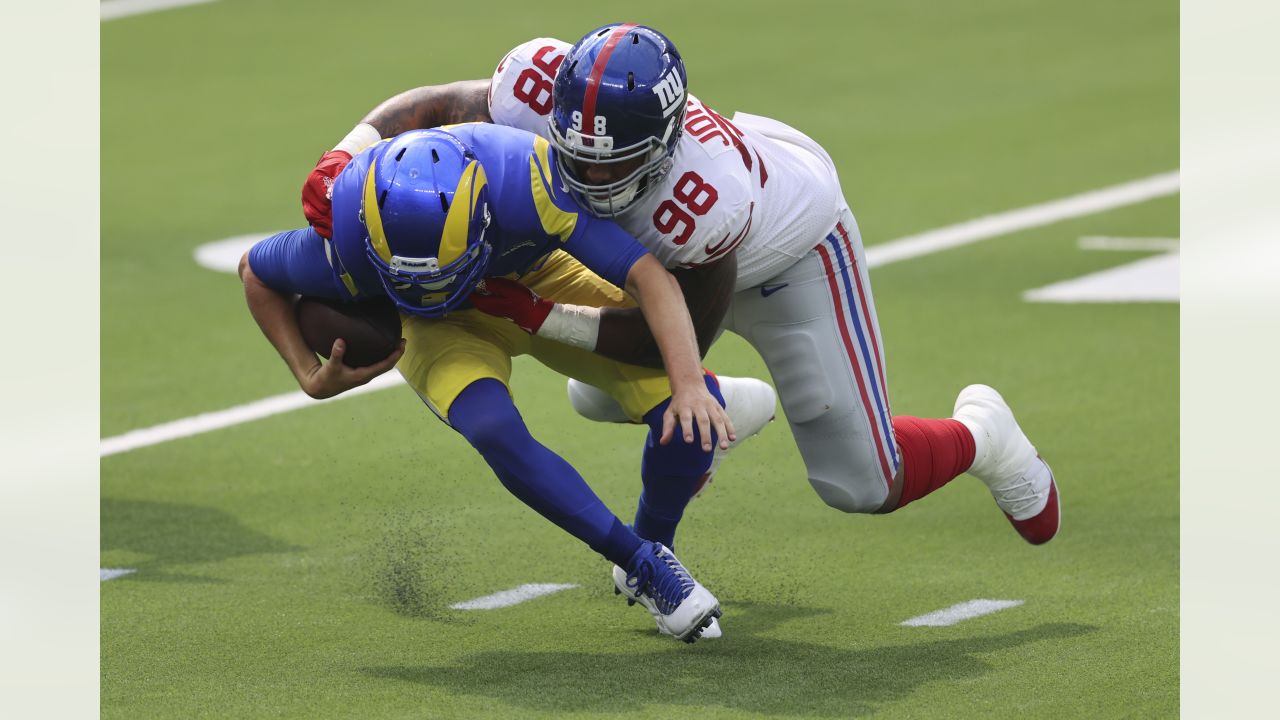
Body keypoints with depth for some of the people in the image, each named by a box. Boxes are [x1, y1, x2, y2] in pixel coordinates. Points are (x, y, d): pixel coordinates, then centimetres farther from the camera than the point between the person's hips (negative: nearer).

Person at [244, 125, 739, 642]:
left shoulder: (529, 182, -42)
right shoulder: (348, 239, -35)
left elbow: (649, 276, -40)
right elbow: (256, 271, -11)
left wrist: (690, 384, -52)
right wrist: (311, 378, -19)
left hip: (545, 284, 0)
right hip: (446, 328, 0)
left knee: (689, 417, -19)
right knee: (495, 433, -33)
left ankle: (655, 536, 14)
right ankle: (645, 567, -14)